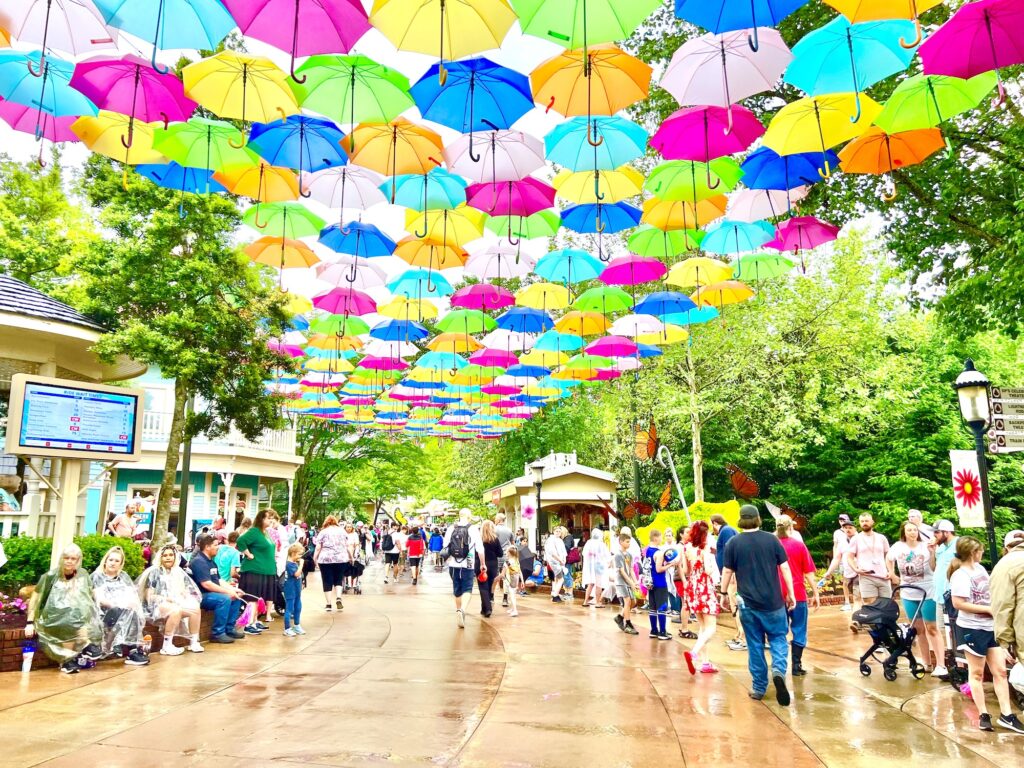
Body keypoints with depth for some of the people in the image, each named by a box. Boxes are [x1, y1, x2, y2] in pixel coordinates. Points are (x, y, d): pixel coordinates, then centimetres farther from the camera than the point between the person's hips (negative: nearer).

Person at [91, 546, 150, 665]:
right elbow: (99, 599, -3)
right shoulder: (97, 576, 10)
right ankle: (134, 650, -36)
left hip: (128, 610, 3)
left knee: (134, 613, -33)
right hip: (106, 612, -3)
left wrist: (132, 603, -11)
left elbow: (134, 596, 13)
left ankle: (133, 651, -37)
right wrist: (117, 604, -19)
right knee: (128, 614, -34)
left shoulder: (124, 576, 23)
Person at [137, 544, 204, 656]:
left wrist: (180, 597, -9)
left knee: (196, 608, -25)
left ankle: (194, 642, -18)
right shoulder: (154, 572, 2)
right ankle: (167, 646, -32)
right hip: (158, 604, -5)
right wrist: (167, 599, -18)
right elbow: (149, 596, -6)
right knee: (176, 610, -38)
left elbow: (186, 592, 15)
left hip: (177, 603, 5)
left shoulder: (179, 572, 16)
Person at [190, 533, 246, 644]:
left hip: (211, 593, 10)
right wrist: (228, 591, -23)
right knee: (224, 599, -30)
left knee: (237, 597, 0)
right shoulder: (199, 561, -16)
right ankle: (217, 633, -21)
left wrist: (233, 589, 0)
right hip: (199, 596, -10)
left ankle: (229, 629, 5)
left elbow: (218, 580, 16)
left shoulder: (211, 561, 15)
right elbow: (206, 584, -25)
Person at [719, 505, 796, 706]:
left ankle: (759, 688, 15)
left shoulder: (734, 543, -3)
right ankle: (778, 671, -13)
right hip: (773, 602, 0)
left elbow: (727, 572, -1)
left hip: (748, 603, 0)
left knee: (755, 645, 10)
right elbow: (785, 568, -1)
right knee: (778, 638, 13)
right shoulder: (771, 539, -1)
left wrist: (723, 593, 13)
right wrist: (791, 593, 8)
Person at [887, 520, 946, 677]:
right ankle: (927, 663, 24)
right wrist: (892, 574, 8)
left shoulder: (925, 546, -13)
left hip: (927, 592, -4)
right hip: (908, 593, 4)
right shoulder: (897, 547, -3)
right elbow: (888, 558, 17)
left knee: (932, 628, -3)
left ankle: (941, 665, -1)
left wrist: (932, 552, -29)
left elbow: (934, 569, -18)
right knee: (919, 629, 13)